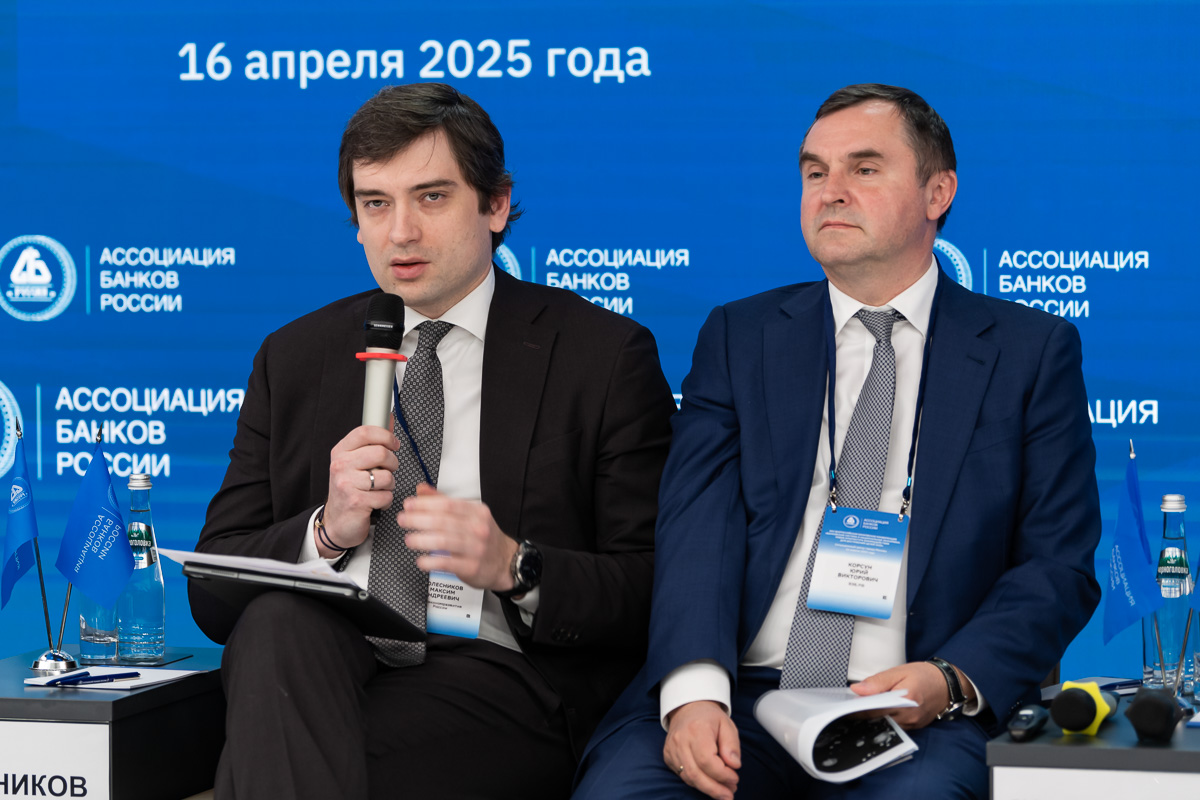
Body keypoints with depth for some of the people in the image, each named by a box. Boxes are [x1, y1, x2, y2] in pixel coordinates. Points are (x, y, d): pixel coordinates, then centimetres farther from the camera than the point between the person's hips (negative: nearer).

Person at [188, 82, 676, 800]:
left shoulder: (605, 356, 6)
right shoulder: (295, 359, 17)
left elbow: (657, 593, 0)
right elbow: (213, 591, 11)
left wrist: (514, 567, -17)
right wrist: (328, 530, -8)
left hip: (503, 677, -4)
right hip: (323, 666, 5)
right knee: (278, 622, -32)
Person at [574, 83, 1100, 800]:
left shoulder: (1033, 351, 11)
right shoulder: (739, 338, 15)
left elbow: (1060, 567, 6)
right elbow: (697, 525, 1)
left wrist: (952, 681, -14)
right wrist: (694, 693, -17)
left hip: (917, 720, -1)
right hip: (736, 696, 2)